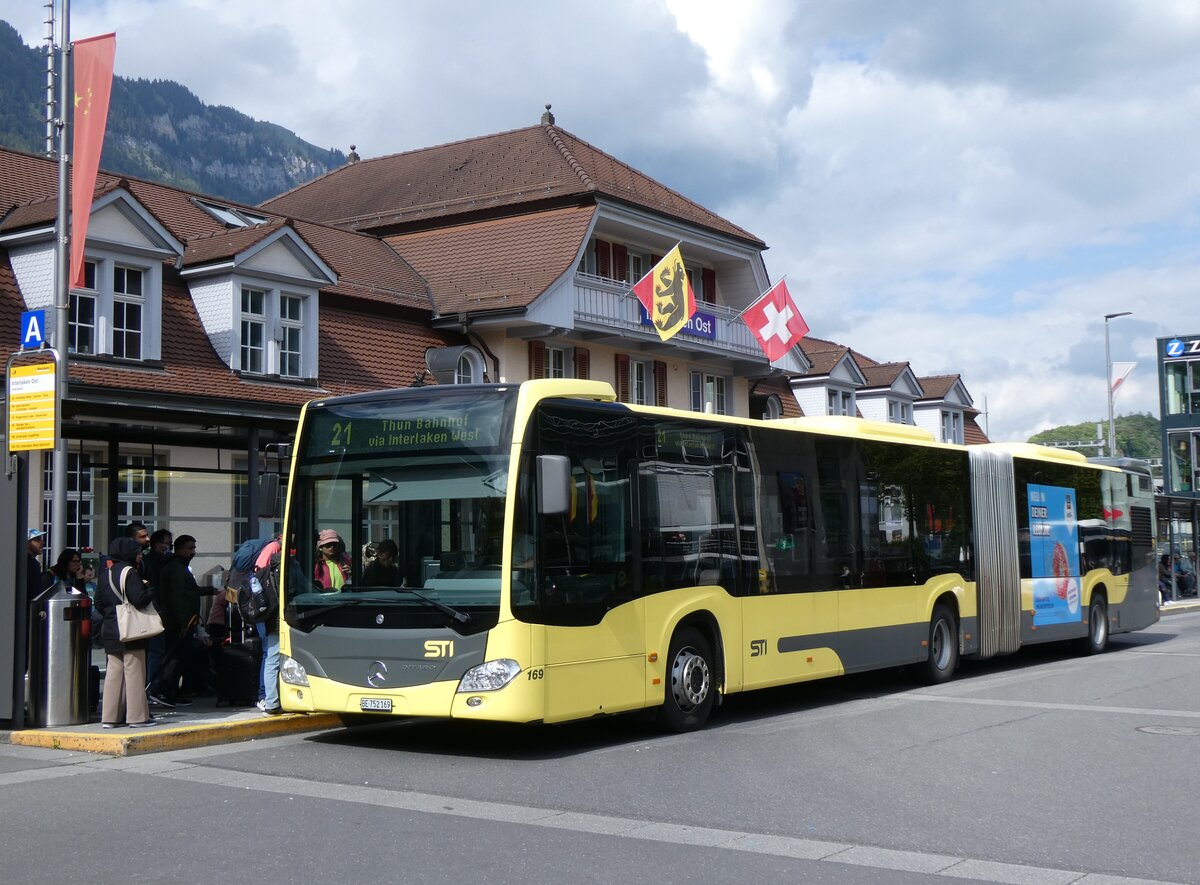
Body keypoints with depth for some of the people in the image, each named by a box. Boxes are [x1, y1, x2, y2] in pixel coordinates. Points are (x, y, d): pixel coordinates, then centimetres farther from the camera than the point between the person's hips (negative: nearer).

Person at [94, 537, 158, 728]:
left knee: (114, 672, 10)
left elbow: (99, 602, 14)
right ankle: (137, 716, 0)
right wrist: (150, 591, -3)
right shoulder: (129, 572, -13)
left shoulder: (107, 574, 11)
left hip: (110, 631, 8)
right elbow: (140, 599, -21)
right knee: (134, 672, -2)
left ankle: (110, 716, 10)